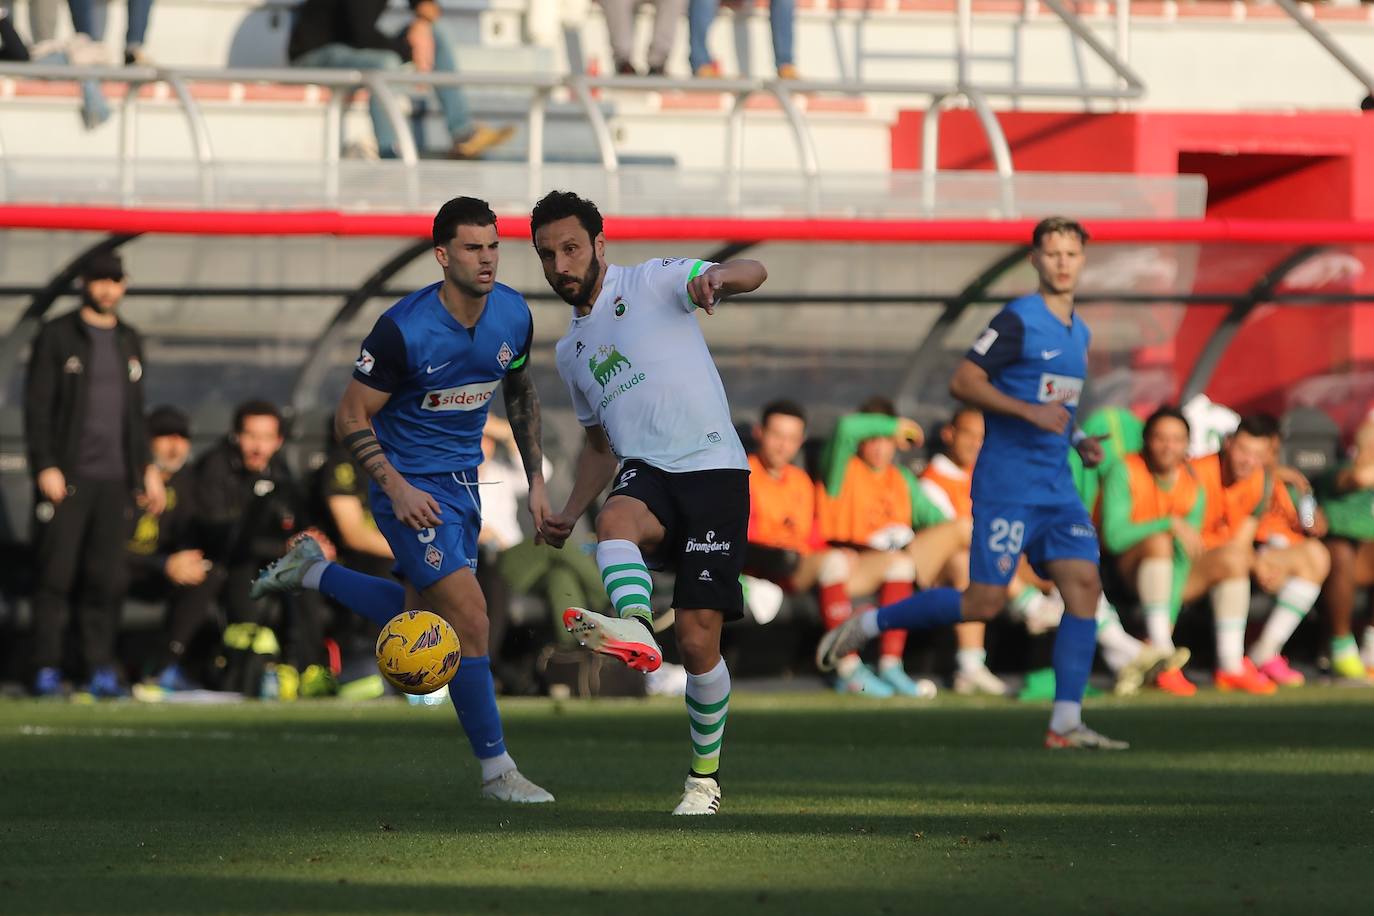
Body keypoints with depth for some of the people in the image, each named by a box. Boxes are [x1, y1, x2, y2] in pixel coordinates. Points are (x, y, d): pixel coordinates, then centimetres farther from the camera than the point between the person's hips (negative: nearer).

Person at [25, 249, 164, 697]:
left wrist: (147, 467, 16)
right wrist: (46, 467, -12)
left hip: (115, 478, 5)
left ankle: (101, 669, 4)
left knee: (108, 577, 1)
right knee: (56, 575, -6)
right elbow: (37, 406, -4)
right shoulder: (57, 336, 0)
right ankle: (47, 669, -4)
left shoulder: (129, 341, 17)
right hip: (67, 476, -5)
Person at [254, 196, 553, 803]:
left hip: (464, 480, 7)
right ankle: (496, 770, -4)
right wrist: (396, 489, -24)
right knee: (469, 615, -14)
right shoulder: (403, 330, -23)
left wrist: (535, 479, 12)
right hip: (411, 485, -7)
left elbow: (520, 391, 16)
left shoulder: (513, 315, -4)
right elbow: (351, 417, -15)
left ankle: (312, 571, 35)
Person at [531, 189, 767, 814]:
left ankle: (704, 777, 7)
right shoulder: (571, 352, 23)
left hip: (712, 467, -5)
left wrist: (719, 276, -36)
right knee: (615, 519, -35)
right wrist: (569, 515, 20)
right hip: (645, 473, 5)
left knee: (698, 638, -11)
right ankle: (635, 628, -63)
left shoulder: (652, 282, 4)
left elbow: (752, 274, -11)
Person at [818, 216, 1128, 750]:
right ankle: (868, 625, 9)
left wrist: (1078, 441, 12)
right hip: (1007, 482, -7)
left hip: (1057, 485, 7)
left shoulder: (1078, 332, 17)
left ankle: (1066, 725, -6)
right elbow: (963, 383, -15)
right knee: (985, 601, -10)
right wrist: (1030, 412, -21)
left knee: (1084, 586, -7)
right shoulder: (1018, 320, -9)